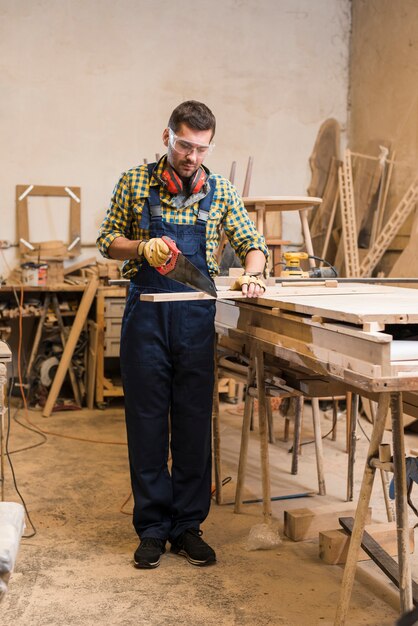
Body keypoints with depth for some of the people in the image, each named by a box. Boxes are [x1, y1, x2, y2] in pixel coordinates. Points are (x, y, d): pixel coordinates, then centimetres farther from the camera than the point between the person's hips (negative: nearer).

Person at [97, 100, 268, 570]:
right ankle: (152, 528, 17)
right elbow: (107, 240, 7)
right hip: (145, 314, -1)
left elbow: (251, 242, 9)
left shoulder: (220, 191, 5)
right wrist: (143, 247, -13)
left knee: (194, 423, 6)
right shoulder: (135, 182, 2)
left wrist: (252, 273, -13)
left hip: (196, 317, 1)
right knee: (147, 421, 4)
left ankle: (188, 526, 19)